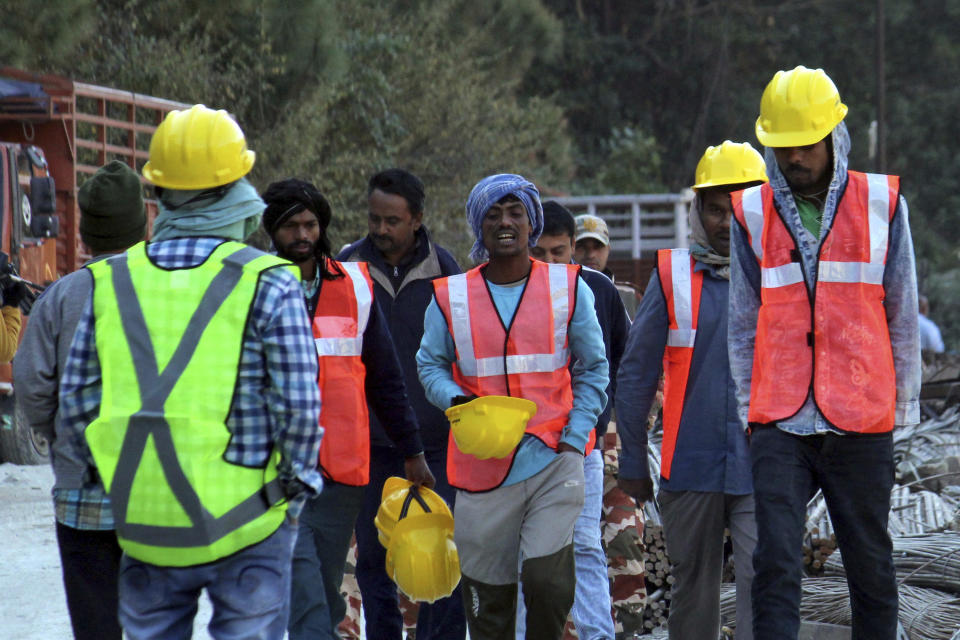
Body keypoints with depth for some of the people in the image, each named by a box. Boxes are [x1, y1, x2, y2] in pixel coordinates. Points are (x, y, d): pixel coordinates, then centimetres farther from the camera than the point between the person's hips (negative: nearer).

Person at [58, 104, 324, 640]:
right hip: (244, 527, -3)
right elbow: (299, 406, -10)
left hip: (143, 528, 3)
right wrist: (295, 488, 5)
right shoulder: (267, 284, -8)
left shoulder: (111, 282, 4)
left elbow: (77, 404, 6)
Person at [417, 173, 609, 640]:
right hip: (483, 465, 1)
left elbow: (593, 369, 11)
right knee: (487, 593, 5)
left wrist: (574, 438, -1)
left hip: (554, 461, -1)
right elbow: (430, 364, 13)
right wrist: (455, 401, -9)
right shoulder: (451, 297, 5)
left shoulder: (568, 289, 6)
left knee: (547, 577, -16)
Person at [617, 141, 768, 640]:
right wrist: (632, 462, 7)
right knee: (692, 589, 11)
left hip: (762, 468, -1)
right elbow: (635, 374, 8)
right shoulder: (673, 276, 3)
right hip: (691, 466, 1)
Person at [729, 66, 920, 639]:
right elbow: (743, 326, 10)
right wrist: (749, 411, 5)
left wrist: (903, 409, 5)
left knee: (871, 565, 7)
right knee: (775, 567, -9)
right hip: (780, 426, 0)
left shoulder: (882, 204, 3)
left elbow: (902, 318, 7)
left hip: (861, 423, 0)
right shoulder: (753, 213, 6)